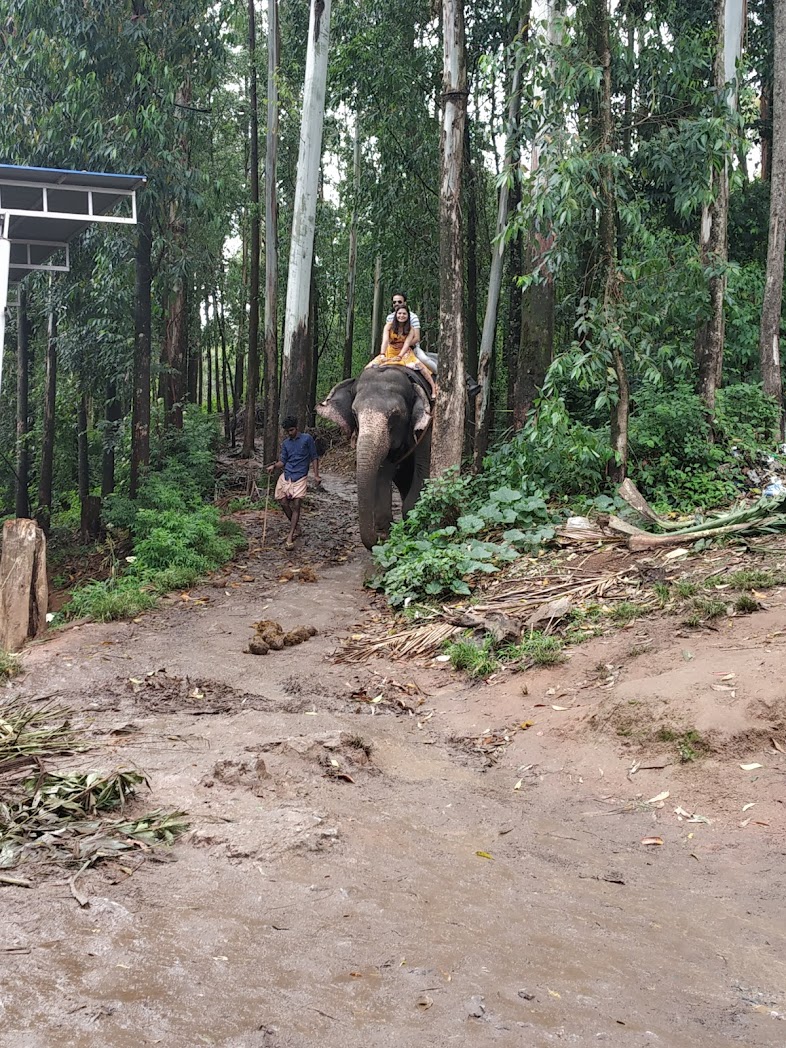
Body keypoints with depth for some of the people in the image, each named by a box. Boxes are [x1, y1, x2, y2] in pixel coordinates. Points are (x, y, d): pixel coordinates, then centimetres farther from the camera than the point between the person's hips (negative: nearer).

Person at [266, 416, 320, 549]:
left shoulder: (307, 438, 0)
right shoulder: (286, 443, 13)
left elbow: (314, 457, 1)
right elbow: (283, 461, 14)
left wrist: (316, 475, -6)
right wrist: (274, 466, -7)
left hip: (300, 477, -5)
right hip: (286, 476, 5)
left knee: (296, 506, -10)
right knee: (284, 503, -1)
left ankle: (290, 537, -12)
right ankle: (296, 527, 23)